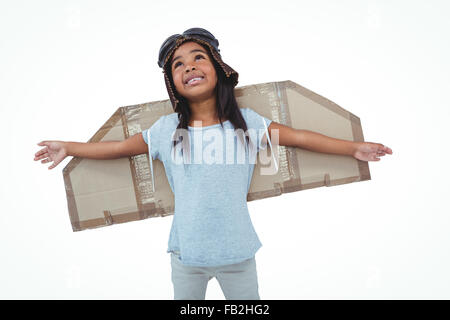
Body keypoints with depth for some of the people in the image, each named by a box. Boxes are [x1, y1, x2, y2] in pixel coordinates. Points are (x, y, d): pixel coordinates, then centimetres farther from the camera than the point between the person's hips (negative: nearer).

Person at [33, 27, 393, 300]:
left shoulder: (247, 122, -8)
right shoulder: (166, 129, -5)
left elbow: (299, 137, -7)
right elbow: (119, 147, 4)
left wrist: (354, 148, -9)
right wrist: (67, 148, 6)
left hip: (238, 252, 0)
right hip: (187, 253, 1)